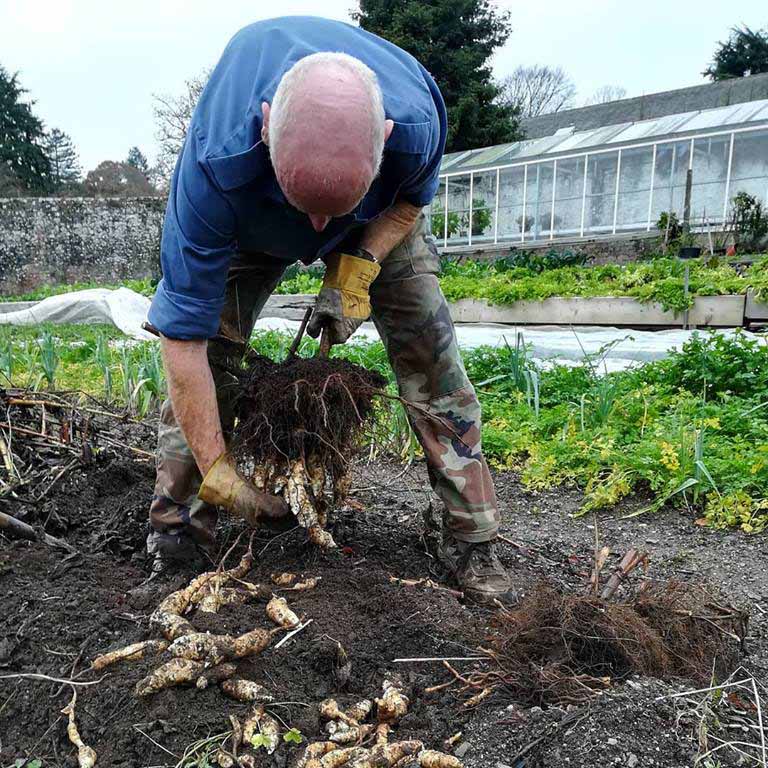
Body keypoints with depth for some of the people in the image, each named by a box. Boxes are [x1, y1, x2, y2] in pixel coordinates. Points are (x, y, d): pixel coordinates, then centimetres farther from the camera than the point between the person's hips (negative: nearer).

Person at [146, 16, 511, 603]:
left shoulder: (416, 119, -39)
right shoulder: (216, 164, -43)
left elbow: (413, 198, -11)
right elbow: (183, 334, -36)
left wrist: (356, 272, -28)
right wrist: (217, 470, -32)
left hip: (378, 221, 1)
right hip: (247, 223, 0)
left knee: (431, 354, -12)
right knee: (205, 353, -13)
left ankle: (471, 539, 0)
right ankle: (177, 528, 6)